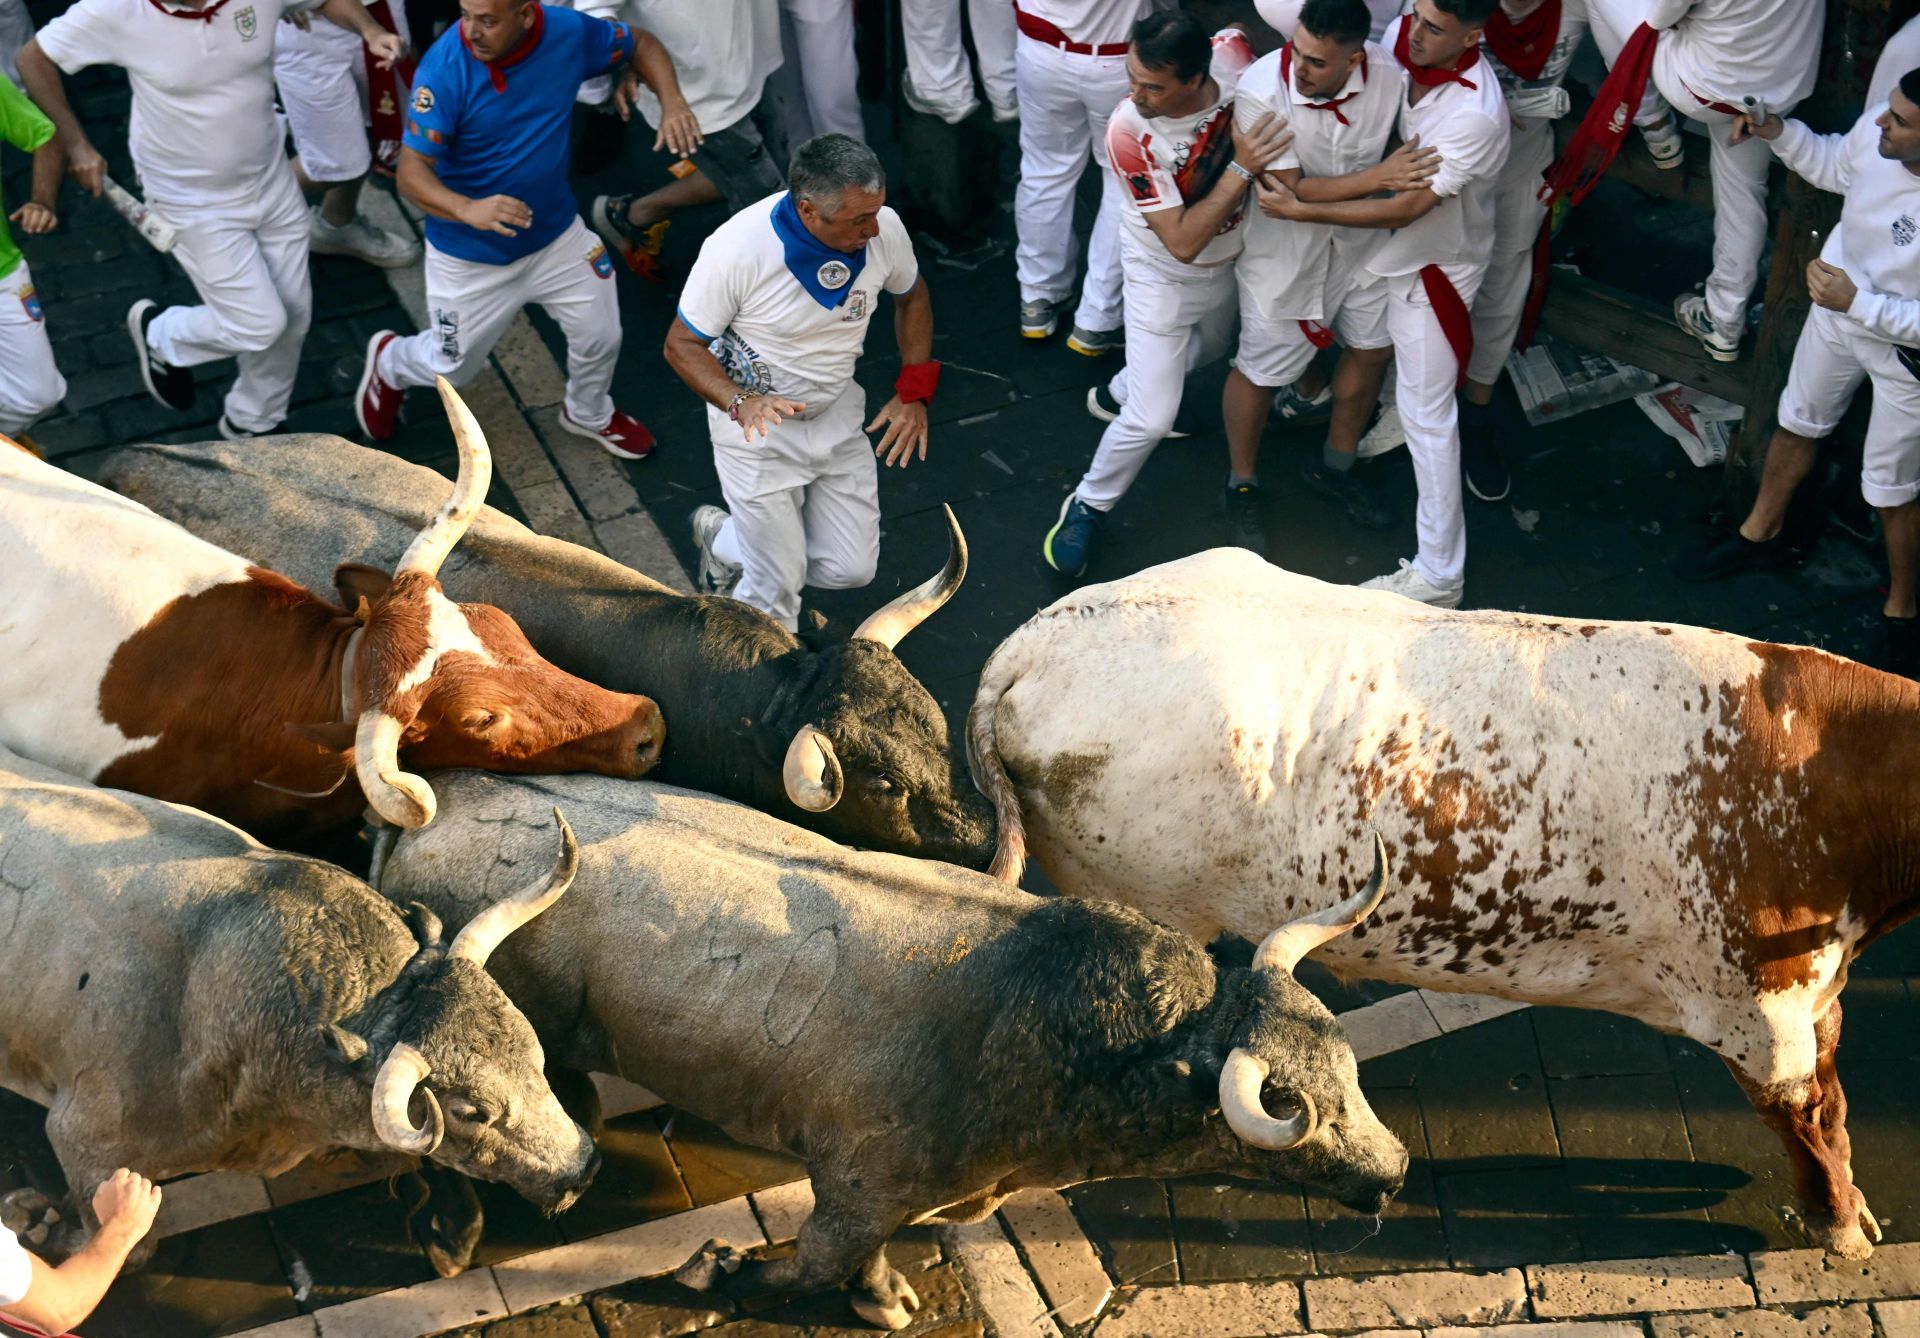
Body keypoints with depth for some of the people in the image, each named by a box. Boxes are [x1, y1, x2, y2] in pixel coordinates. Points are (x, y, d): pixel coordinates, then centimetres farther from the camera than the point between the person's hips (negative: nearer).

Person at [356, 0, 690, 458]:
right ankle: (388, 361, 50)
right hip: (469, 256, -3)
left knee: (601, 338, 13)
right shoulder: (443, 68, -29)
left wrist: (672, 102, -18)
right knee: (450, 367, 13)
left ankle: (588, 414, 47)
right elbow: (412, 172, -30)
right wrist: (468, 209, -50)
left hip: (556, 234, 3)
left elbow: (641, 45, 1)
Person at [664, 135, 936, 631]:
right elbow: (682, 344, -16)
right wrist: (741, 403, -33)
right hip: (758, 422, -4)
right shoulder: (737, 249, -29)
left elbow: (911, 297, 6)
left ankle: (727, 540, 33)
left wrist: (914, 392, -3)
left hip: (837, 415, 5)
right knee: (776, 589, -2)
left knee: (852, 569, 8)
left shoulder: (882, 228, -18)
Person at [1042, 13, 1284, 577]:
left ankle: (1118, 394, 60)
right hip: (1164, 274, -6)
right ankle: (1087, 506, 18)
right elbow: (1182, 242, -34)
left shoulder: (1233, 52, -29)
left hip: (1230, 257, 6)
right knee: (1151, 420, -8)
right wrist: (1241, 168, -41)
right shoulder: (1129, 133, -38)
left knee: (1209, 346, 33)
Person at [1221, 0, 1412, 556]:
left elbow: (1408, 145, 0)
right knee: (1261, 369, 8)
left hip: (1361, 236, 5)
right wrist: (1379, 179, -36)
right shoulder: (1259, 91, -33)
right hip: (1283, 245, -4)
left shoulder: (1389, 73, -22)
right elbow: (1293, 192, -29)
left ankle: (1335, 467, 43)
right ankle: (1242, 484, 34)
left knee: (1373, 347, 19)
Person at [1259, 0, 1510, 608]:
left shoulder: (1475, 117, -34)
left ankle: (1438, 575, 6)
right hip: (1390, 244, 7)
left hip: (1434, 266, -7)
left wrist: (1303, 211, -31)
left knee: (1426, 414, -2)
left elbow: (1404, 209, -31)